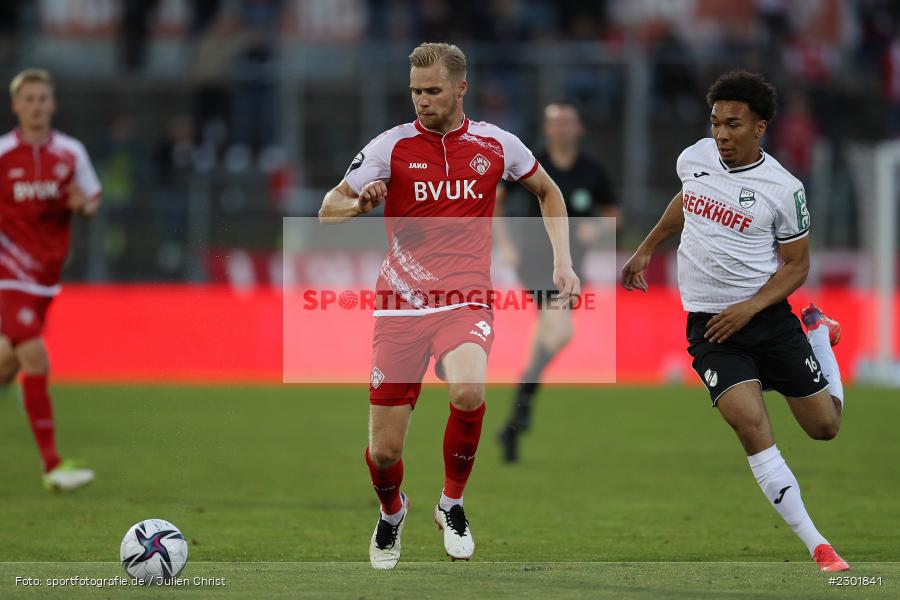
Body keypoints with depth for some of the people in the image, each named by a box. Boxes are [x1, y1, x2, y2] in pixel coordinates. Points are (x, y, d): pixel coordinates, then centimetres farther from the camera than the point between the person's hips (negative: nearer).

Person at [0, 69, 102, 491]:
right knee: (37, 363, -14)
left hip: (47, 274, 5)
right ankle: (52, 466, -14)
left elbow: (93, 200, 13)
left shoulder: (71, 153, 5)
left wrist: (83, 204, -10)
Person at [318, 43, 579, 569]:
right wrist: (360, 204, -22)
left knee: (468, 391, -33)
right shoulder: (392, 146, -1)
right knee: (384, 452, -2)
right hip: (402, 304, 0)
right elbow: (328, 211, 1)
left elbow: (547, 190, 21)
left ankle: (453, 504, -7)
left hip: (466, 302, 0)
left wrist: (563, 261, 11)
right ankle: (392, 512, 36)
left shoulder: (495, 144, 3)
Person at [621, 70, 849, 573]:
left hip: (768, 318, -1)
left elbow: (796, 266, -5)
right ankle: (818, 547, -16)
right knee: (752, 425, -20)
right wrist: (646, 251, 24)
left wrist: (750, 308, -17)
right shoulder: (694, 158, -1)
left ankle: (819, 334, 41)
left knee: (825, 426, 8)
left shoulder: (784, 189, -12)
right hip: (708, 325, 1)